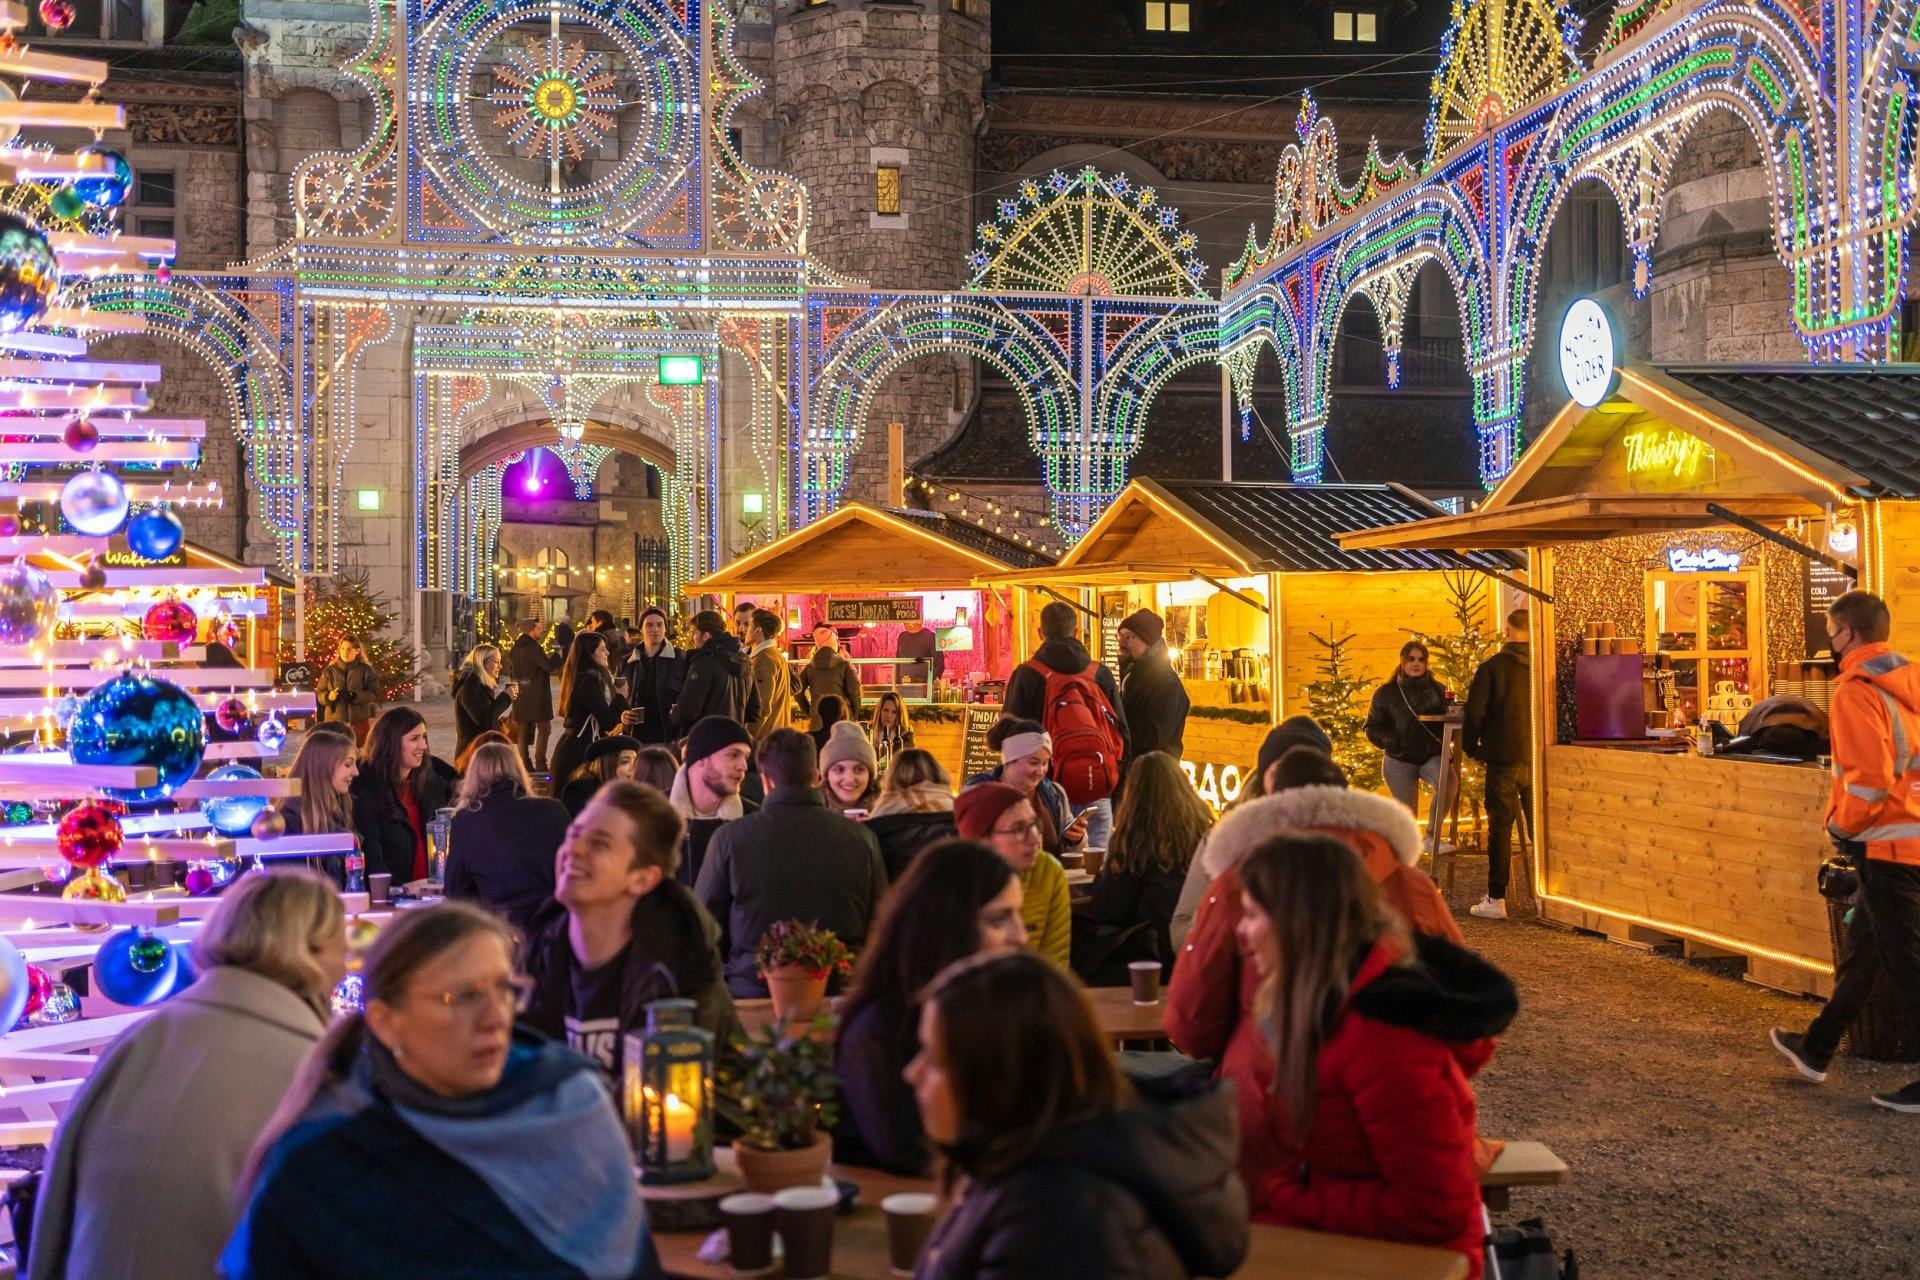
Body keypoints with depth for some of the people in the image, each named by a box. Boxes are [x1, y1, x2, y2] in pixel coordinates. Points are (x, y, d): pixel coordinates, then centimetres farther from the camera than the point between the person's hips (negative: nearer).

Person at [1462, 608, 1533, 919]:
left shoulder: (1492, 668, -6)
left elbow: (1474, 713, -6)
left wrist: (1472, 749, 9)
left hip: (1503, 760, -3)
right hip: (1539, 761, 3)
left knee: (1500, 827, 2)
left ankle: (1496, 899, 1)